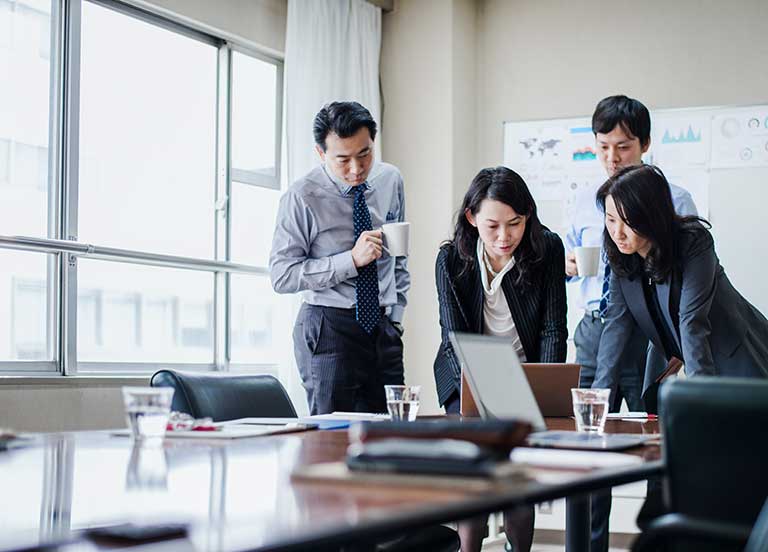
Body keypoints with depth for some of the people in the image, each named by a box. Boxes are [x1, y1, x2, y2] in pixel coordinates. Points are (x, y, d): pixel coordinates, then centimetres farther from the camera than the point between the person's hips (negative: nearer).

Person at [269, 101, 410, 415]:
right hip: (329, 328, -4)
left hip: (383, 327, 5)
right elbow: (282, 275, -15)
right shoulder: (303, 197, -11)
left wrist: (396, 316, 12)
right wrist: (352, 260, -21)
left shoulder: (391, 180, 5)